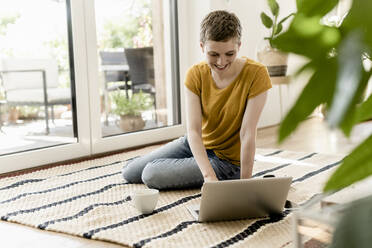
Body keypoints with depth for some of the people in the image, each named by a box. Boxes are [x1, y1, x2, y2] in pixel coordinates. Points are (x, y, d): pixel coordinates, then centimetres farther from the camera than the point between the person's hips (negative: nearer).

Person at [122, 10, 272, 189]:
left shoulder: (256, 74, -24)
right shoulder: (196, 74, -14)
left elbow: (248, 134, -26)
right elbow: (193, 131, -22)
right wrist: (209, 175, -35)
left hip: (228, 160, -5)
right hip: (196, 145, 5)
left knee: (151, 175, -19)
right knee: (129, 173, 10)